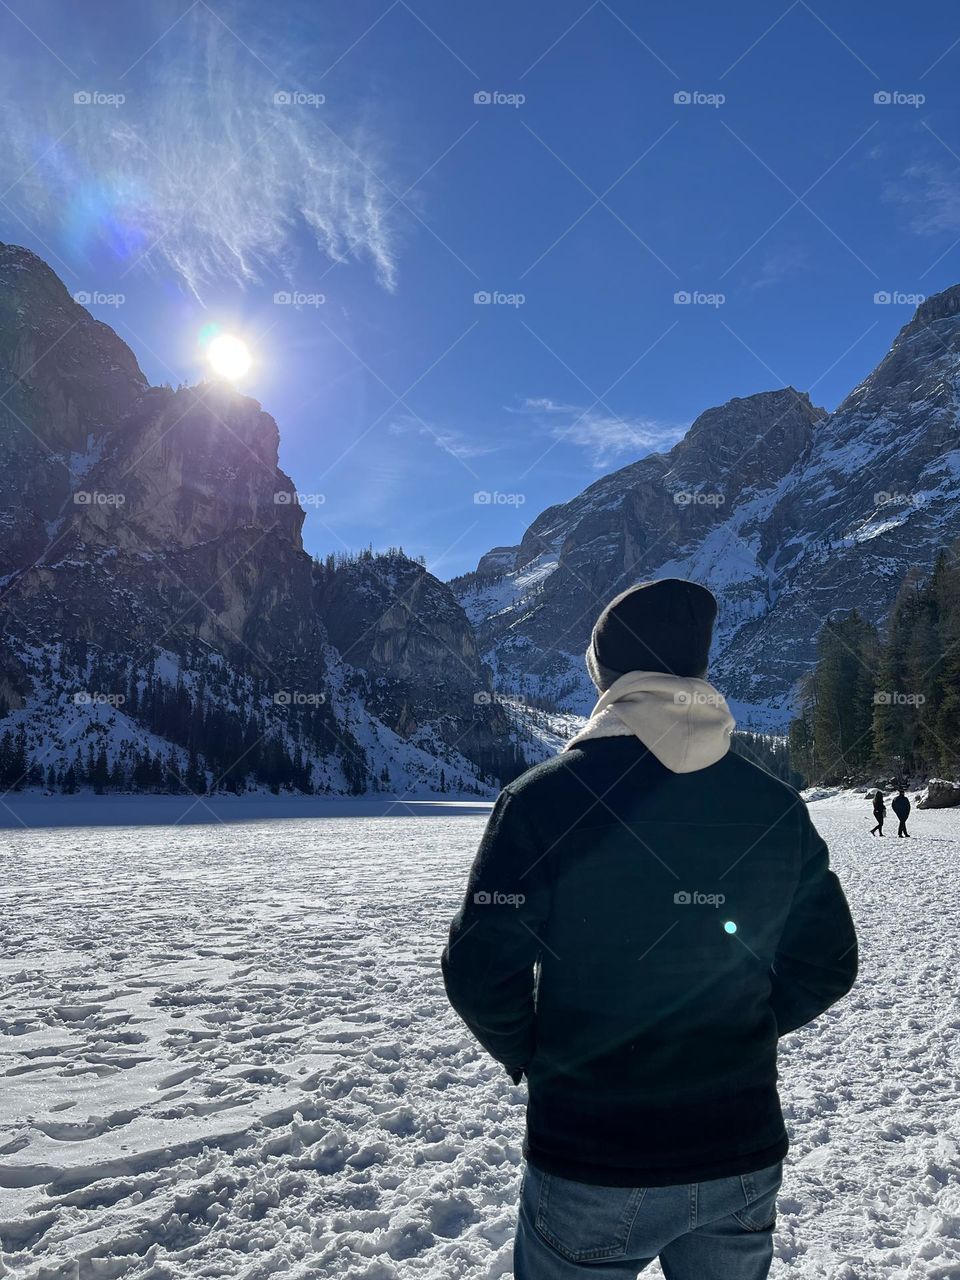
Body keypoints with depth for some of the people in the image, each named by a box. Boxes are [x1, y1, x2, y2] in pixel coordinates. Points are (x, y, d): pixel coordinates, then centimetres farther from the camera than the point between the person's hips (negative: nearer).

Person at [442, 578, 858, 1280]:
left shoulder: (544, 797, -17)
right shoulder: (778, 806, -5)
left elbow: (480, 971, -16)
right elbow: (826, 965, 3)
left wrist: (534, 1057, 2)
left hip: (591, 1168, -3)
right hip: (746, 1161, 4)